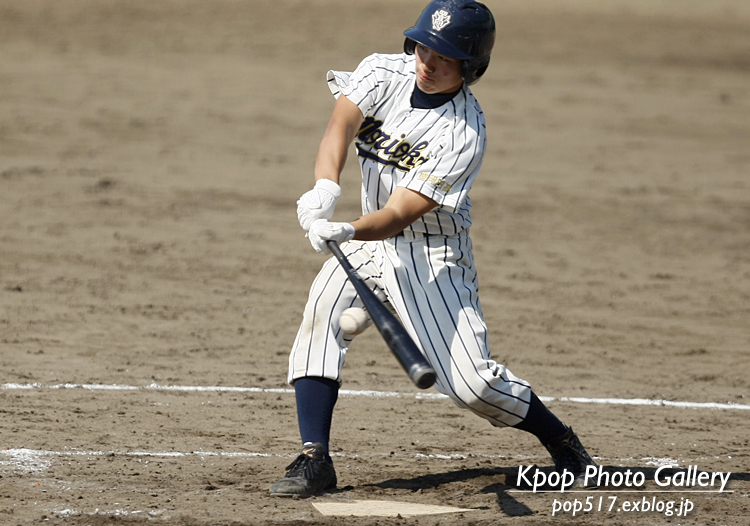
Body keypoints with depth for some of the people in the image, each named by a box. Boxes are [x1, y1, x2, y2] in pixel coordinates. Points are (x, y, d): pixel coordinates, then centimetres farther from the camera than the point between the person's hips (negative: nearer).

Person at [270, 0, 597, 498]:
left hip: (433, 255, -5)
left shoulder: (465, 132, -23)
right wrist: (325, 189, -44)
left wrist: (350, 232, -48)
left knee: (470, 381, -11)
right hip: (370, 239, 5)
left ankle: (563, 445, 14)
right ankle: (314, 460, -13)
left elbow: (402, 212, -29)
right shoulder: (384, 72, -9)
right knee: (320, 314, -18)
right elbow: (341, 125, -25)